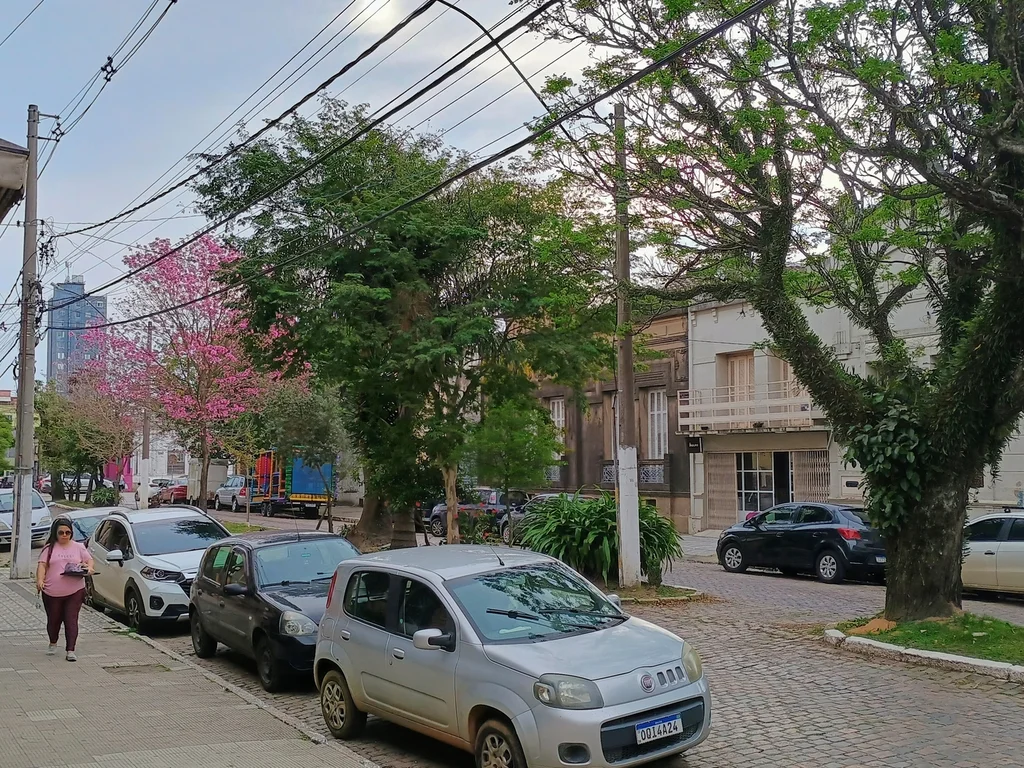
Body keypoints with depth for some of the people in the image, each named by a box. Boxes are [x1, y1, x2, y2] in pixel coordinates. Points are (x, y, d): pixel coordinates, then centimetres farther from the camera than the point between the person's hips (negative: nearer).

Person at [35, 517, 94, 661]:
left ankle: (70, 650, -5)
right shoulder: (49, 548, 4)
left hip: (75, 591, -1)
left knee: (71, 620, -7)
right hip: (52, 592, 1)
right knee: (53, 620, 14)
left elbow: (89, 560, 13)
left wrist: (89, 568, -10)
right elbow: (42, 565, -4)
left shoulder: (79, 547, 8)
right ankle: (53, 644, 40)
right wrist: (40, 580, -20)